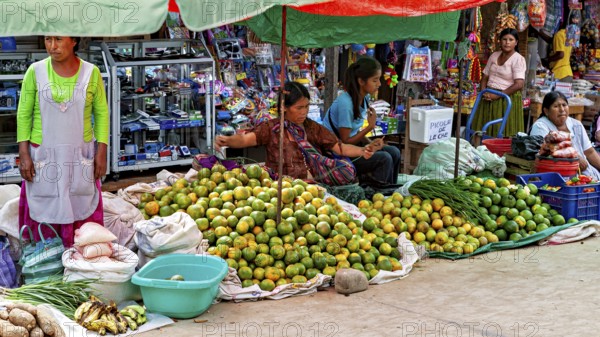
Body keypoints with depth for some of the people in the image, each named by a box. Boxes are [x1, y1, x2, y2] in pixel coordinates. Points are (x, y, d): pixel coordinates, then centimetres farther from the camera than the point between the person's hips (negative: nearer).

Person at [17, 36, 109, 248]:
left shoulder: (91, 73, -2)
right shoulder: (36, 71, -3)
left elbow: (101, 113, 4)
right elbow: (24, 114, 0)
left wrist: (101, 152, -2)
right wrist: (24, 154, -5)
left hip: (80, 156, 0)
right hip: (44, 156, 0)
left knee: (81, 209, 4)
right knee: (44, 211, 5)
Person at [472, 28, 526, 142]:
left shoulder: (518, 59, -7)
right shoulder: (494, 55, 12)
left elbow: (519, 85, -16)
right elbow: (485, 77, 16)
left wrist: (497, 95, -18)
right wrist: (483, 92, -4)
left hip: (507, 98, -6)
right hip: (489, 97, 6)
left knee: (505, 134, -6)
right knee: (480, 130, 2)